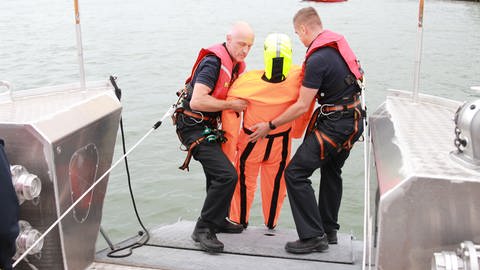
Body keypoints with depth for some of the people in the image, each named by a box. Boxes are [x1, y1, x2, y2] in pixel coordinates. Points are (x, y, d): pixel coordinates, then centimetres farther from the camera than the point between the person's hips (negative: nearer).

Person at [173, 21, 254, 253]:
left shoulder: (236, 64, 8)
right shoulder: (213, 62, -21)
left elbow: (235, 94, 22)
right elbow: (197, 101, -30)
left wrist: (242, 104, 1)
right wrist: (232, 105, -21)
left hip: (208, 126, 10)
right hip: (193, 126, -10)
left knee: (217, 176, 22)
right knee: (226, 175, -19)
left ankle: (217, 221, 40)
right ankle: (203, 229, -7)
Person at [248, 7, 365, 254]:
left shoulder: (317, 59, -21)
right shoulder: (338, 42, 7)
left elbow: (302, 106, -19)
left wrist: (270, 126, -11)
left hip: (335, 125, -10)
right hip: (353, 121, 10)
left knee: (296, 173, -7)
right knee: (331, 172, 23)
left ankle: (313, 237, -2)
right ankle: (329, 231, 33)